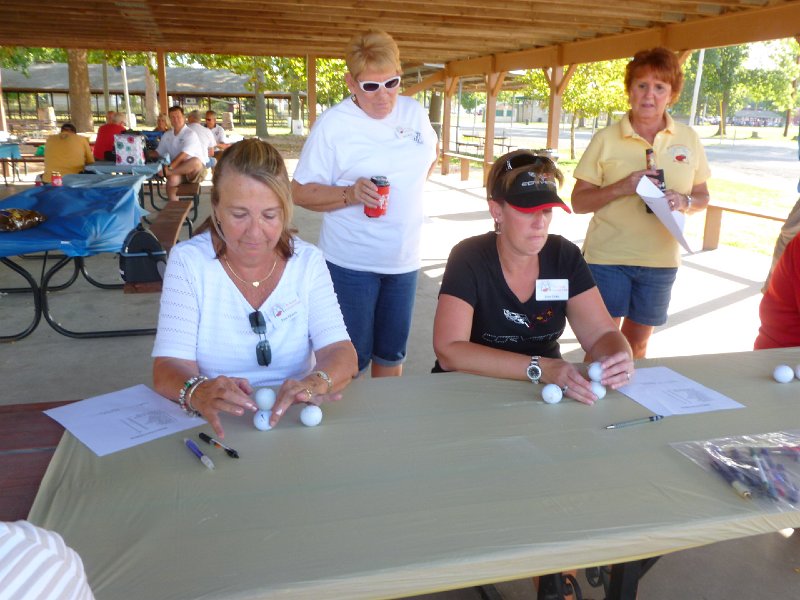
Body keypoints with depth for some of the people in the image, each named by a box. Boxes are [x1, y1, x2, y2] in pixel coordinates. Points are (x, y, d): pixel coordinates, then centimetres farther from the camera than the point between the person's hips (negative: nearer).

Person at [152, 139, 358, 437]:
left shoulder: (308, 261, 0)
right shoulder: (187, 261, -5)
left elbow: (341, 354, -9)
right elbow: (167, 367, -13)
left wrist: (316, 383, -31)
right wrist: (197, 391, -35)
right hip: (217, 424, 1)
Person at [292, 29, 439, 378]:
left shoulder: (414, 111, 4)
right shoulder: (332, 124, -11)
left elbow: (431, 152, 25)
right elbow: (301, 192, -10)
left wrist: (410, 185, 9)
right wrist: (350, 194, -26)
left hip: (404, 260, 5)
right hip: (351, 263, -4)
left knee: (392, 353, 17)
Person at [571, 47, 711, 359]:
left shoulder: (688, 139, 5)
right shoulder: (606, 139, -3)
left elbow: (702, 197, 12)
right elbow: (578, 202, -4)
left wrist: (684, 201, -11)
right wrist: (622, 187, -19)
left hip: (660, 261, 3)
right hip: (607, 257, -3)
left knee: (637, 344, 15)